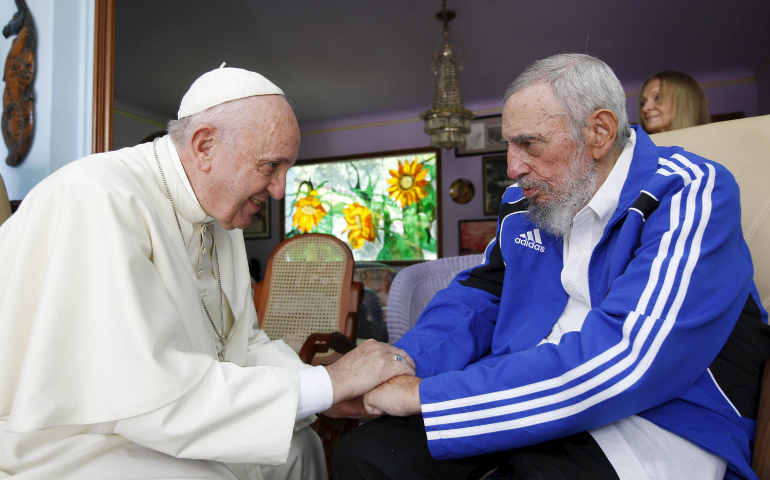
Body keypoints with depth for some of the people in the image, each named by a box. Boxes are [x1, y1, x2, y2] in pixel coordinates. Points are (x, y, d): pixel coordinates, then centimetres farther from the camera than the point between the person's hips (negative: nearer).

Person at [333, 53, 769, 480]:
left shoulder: (691, 196, -14)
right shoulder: (524, 202, 8)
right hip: (529, 397, 5)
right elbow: (479, 297, 12)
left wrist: (424, 395, -25)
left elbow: (619, 360, -27)